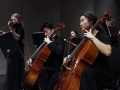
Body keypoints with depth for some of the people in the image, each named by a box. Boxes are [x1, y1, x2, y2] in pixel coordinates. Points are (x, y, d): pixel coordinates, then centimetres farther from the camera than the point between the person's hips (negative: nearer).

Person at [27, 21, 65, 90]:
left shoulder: (60, 40, -6)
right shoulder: (47, 40, 17)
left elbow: (58, 51, -29)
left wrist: (49, 42, -19)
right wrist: (32, 59, 5)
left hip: (55, 68, -9)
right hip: (46, 67, 9)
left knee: (43, 69, -36)